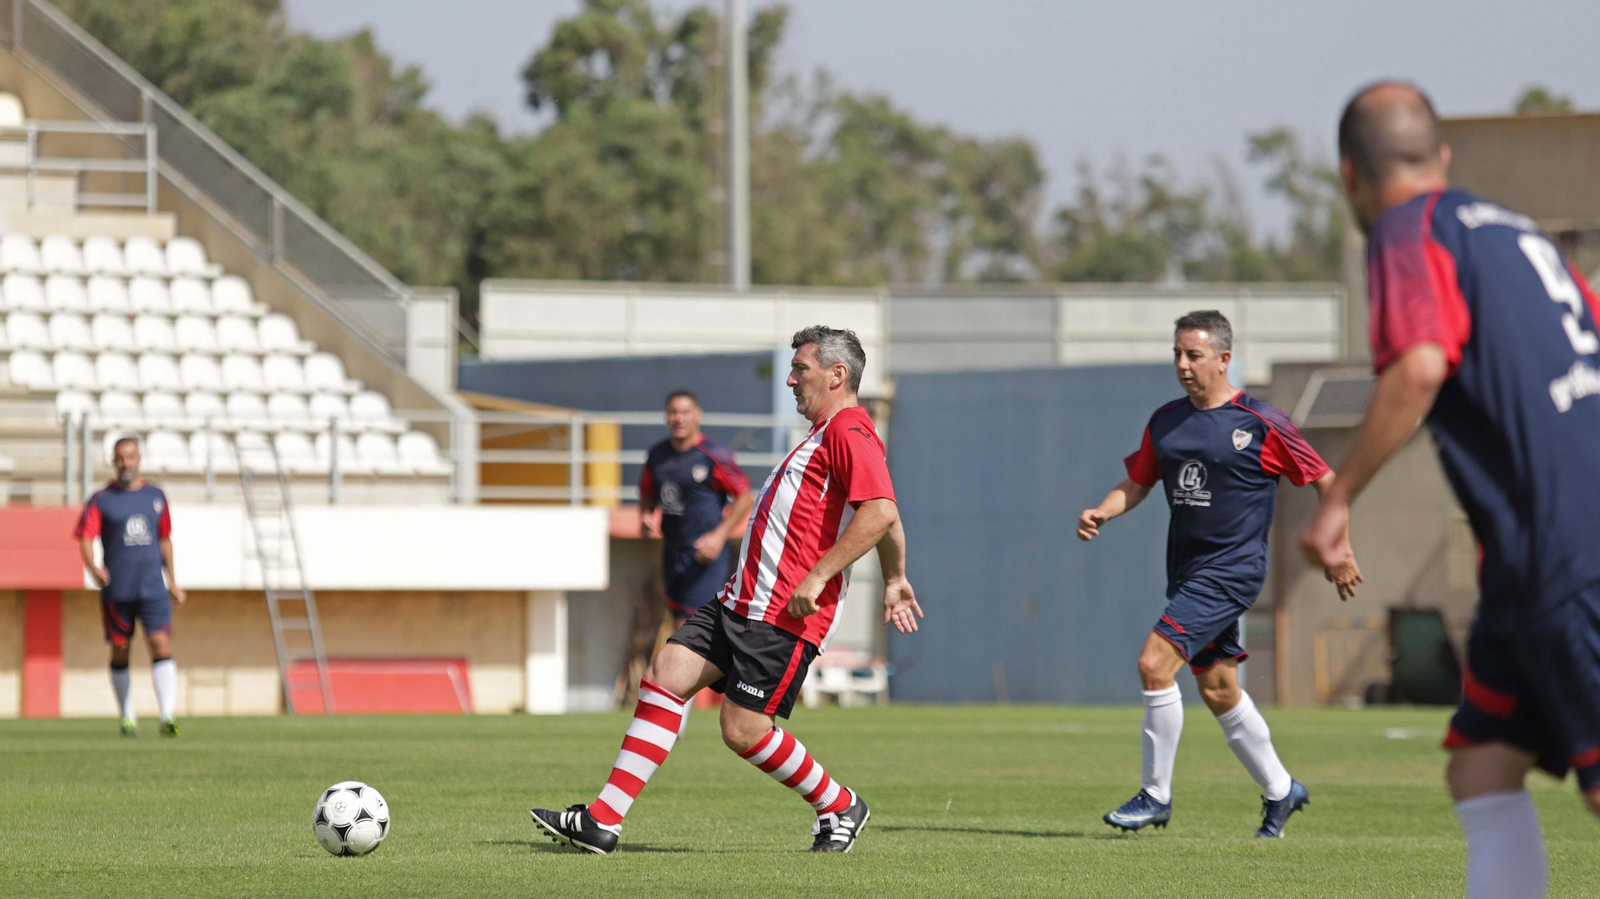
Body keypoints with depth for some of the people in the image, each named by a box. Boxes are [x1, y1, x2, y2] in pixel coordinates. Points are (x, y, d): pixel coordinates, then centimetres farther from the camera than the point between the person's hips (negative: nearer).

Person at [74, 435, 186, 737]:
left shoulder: (155, 496, 11)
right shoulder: (101, 500, 1)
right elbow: (86, 537, -7)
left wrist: (173, 582, 20)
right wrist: (92, 567, -27)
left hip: (153, 588, 1)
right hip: (117, 590, -1)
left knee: (161, 644, -14)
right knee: (120, 652, 6)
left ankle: (167, 715, -21)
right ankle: (127, 717, 21)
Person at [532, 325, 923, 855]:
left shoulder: (849, 431, -11)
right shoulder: (825, 436, 22)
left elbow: (881, 513, -25)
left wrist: (817, 576, -25)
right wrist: (895, 580, 35)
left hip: (787, 615, -10)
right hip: (740, 603, 10)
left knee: (744, 730, -11)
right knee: (665, 675, -1)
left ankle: (839, 808, 13)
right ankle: (604, 821, -3)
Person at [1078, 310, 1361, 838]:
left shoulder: (1260, 424, -9)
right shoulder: (1165, 423, 9)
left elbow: (1324, 480, -2)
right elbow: (1136, 484, 16)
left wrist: (1339, 552, -1)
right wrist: (1101, 513, -5)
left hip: (1231, 570, -7)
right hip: (1188, 571, 7)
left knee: (1155, 664, -18)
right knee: (1217, 688, 14)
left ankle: (1156, 795, -8)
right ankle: (1280, 790, 31)